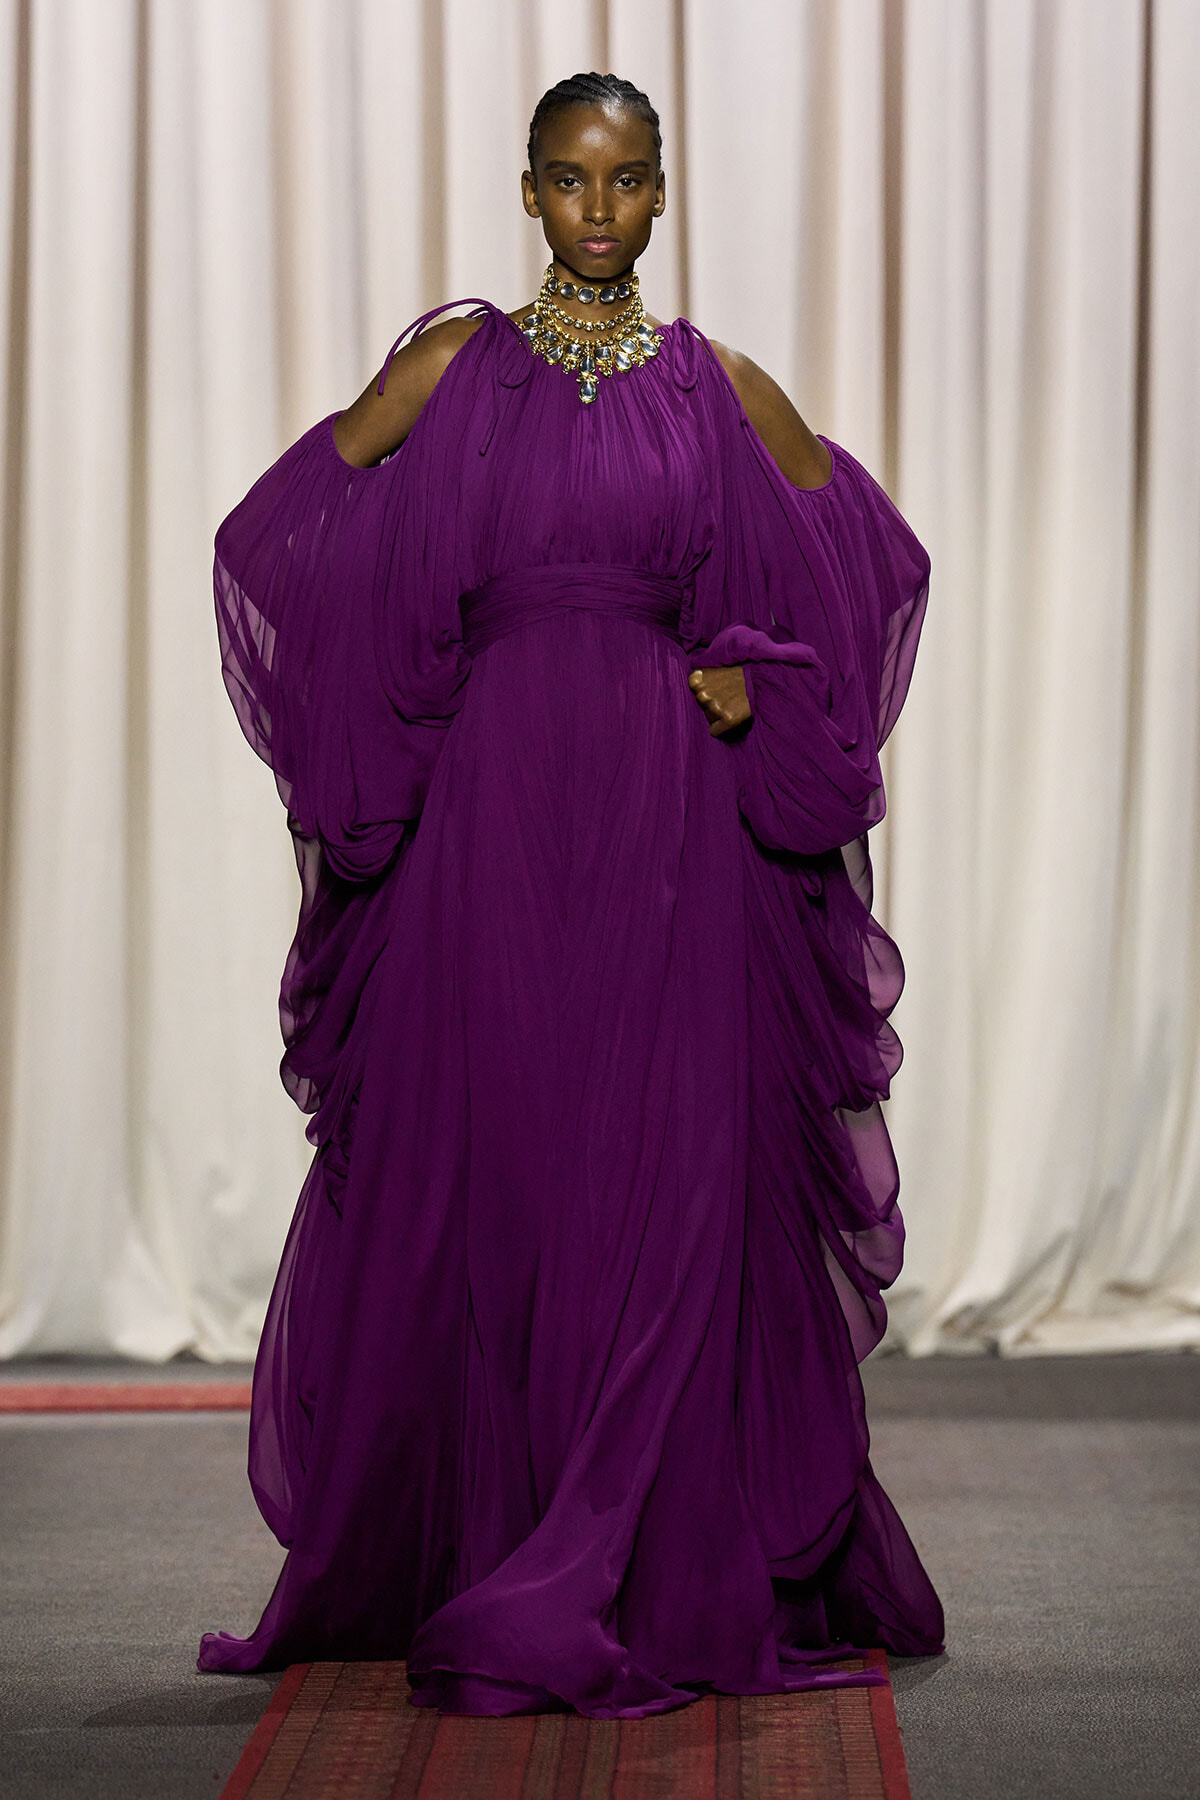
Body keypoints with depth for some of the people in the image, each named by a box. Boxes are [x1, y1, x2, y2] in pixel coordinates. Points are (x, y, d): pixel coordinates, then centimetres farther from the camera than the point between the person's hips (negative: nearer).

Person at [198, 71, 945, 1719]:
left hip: (671, 828, 0)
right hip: (491, 812, 0)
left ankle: (665, 1581, 2)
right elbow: (290, 530, 9)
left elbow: (872, 557, 16)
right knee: (475, 1176, 1)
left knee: (663, 1181, -4)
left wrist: (760, 682, 1)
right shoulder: (454, 363, 7)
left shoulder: (718, 386, 9)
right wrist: (413, 702, 0)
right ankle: (463, 1556, 14)